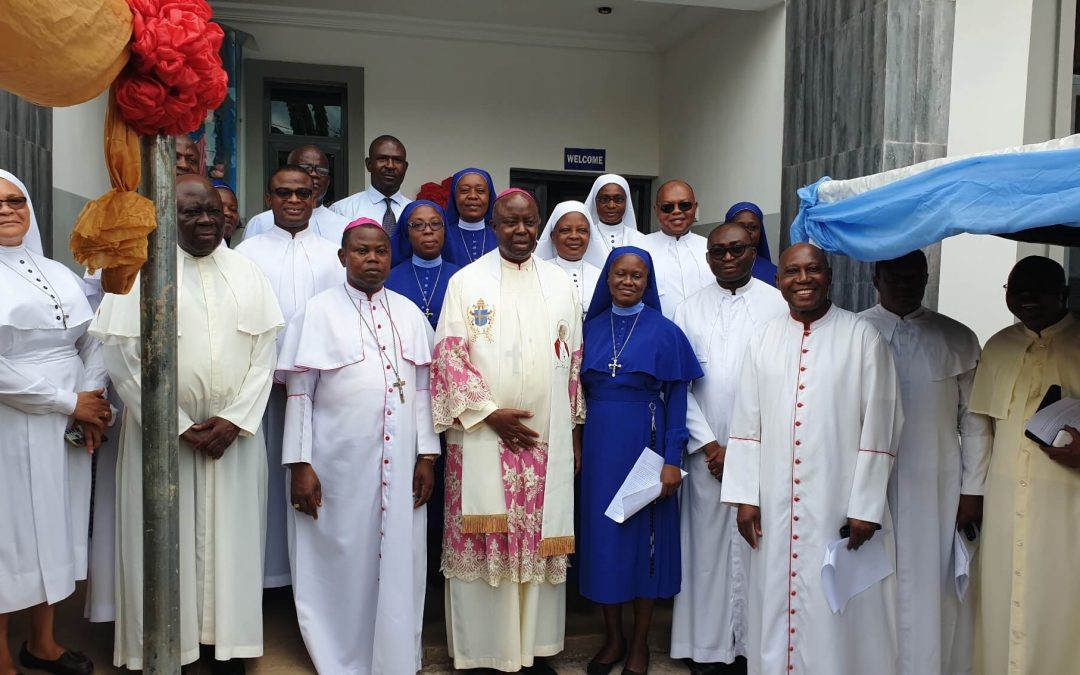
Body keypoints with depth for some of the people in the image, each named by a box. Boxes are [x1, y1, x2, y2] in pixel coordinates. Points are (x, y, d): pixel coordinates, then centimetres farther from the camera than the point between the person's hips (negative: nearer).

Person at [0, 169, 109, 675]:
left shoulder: (58, 273, 12)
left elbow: (93, 342, 10)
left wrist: (93, 407, -5)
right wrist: (70, 403, -14)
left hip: (69, 430, 6)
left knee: (57, 530, 14)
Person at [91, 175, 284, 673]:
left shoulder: (249, 274, 6)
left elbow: (264, 354, 4)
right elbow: (124, 359, -7)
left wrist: (234, 420, -8)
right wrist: (178, 426, -10)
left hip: (235, 433, 3)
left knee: (231, 536, 8)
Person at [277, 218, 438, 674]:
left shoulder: (409, 314, 9)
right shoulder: (318, 311, 0)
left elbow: (422, 389, 9)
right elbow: (300, 393, -3)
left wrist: (427, 455, 4)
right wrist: (299, 464, -9)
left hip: (399, 463, 3)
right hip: (337, 465, -2)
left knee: (397, 564, 9)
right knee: (340, 567, 7)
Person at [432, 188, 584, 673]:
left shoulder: (559, 284, 9)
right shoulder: (466, 281, 1)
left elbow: (574, 363, 12)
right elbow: (449, 356, -4)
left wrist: (574, 432, 10)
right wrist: (490, 413, -11)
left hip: (547, 440, 3)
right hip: (481, 438, -2)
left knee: (540, 542, 7)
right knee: (483, 544, 1)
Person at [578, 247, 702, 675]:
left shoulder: (665, 331, -3)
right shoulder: (591, 328, 5)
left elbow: (677, 399, -5)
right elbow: (581, 390, 8)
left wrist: (672, 459, -11)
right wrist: (576, 445, 2)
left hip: (645, 444, -3)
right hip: (599, 445, 3)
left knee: (645, 534, 6)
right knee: (603, 532, 8)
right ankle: (613, 636, 24)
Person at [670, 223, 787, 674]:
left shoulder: (777, 304, 0)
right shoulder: (690, 309, 7)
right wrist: (708, 445, -4)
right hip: (706, 450, 1)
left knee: (756, 543, 2)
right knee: (706, 544, 4)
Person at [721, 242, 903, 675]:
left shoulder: (863, 338, -3)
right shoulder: (764, 341, 7)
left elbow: (879, 428, -5)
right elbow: (746, 426, 6)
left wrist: (865, 506, -8)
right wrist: (745, 496, 1)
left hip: (839, 505, -3)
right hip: (775, 508, 3)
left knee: (837, 615, 4)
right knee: (776, 606, 11)